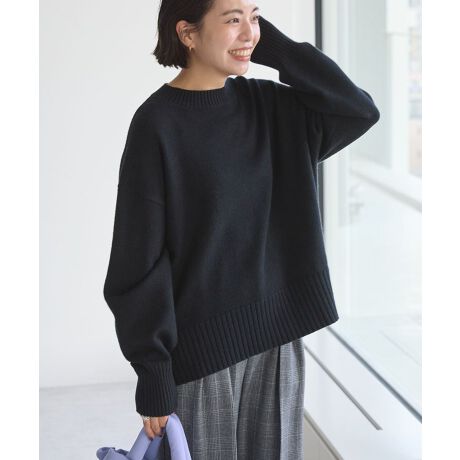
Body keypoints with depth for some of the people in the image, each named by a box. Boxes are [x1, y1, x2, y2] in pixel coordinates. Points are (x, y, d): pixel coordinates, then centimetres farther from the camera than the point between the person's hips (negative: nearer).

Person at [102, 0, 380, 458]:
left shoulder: (267, 104, 5)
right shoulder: (157, 123, -12)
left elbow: (360, 110, -5)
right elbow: (140, 259, -12)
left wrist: (273, 45, -7)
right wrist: (153, 376, -13)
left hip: (276, 334, 5)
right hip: (200, 345, -5)